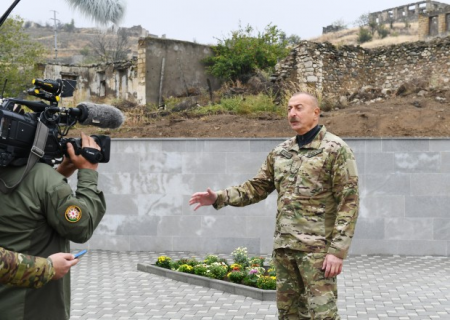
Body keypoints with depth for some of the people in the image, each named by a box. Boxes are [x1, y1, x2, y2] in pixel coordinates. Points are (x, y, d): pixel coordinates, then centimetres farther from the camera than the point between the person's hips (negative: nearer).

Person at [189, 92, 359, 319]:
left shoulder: (336, 149, -7)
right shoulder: (280, 152, 12)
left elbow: (349, 203, -11)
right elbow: (257, 187, 15)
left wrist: (337, 250, -17)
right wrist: (219, 198, 1)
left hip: (317, 246, -6)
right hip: (284, 245, 6)